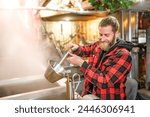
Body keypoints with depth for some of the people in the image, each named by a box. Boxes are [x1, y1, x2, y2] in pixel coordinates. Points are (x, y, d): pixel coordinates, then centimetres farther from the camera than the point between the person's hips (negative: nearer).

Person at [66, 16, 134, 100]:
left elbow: (105, 82, -27)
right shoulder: (98, 45, -1)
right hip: (90, 95, 6)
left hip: (109, 98, -5)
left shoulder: (123, 55, -18)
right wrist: (77, 48, -3)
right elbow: (85, 50, 20)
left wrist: (81, 63, -23)